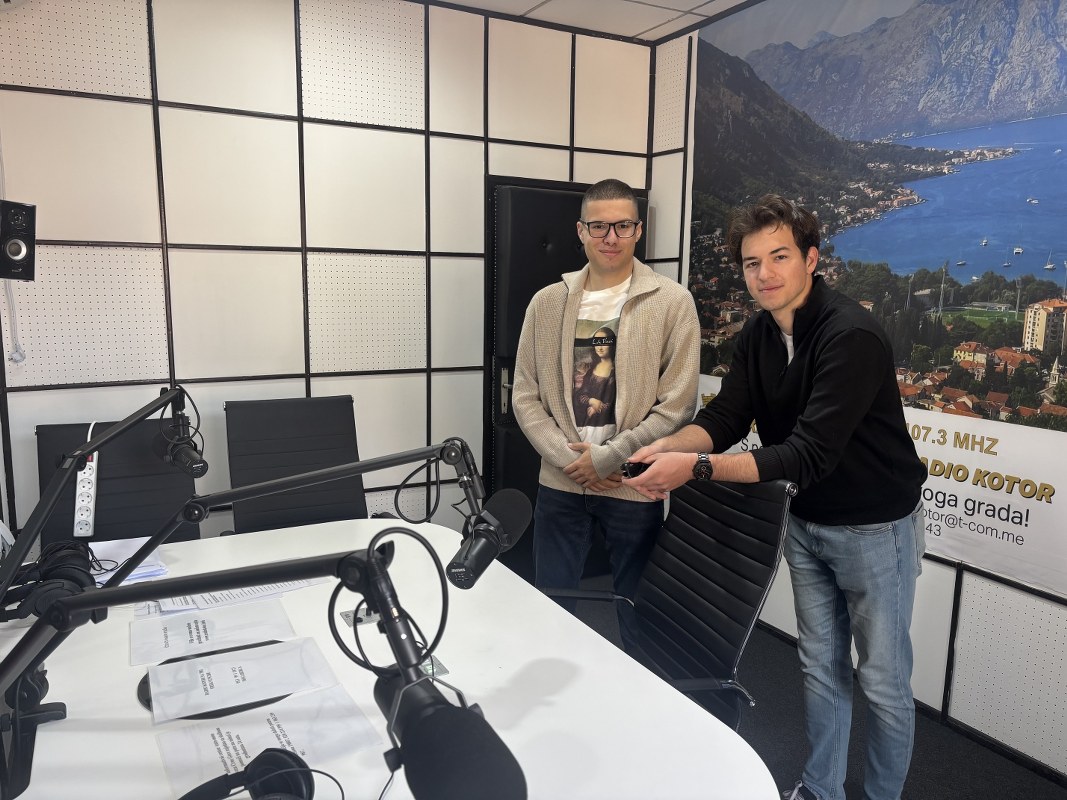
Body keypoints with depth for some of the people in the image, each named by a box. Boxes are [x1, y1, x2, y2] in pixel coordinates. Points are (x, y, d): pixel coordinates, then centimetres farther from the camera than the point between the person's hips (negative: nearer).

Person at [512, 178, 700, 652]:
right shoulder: (547, 302, 4)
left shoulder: (672, 302, -5)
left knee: (637, 619, 13)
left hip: (634, 487, -2)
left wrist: (605, 458, -11)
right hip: (559, 483, 3)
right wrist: (569, 458, -9)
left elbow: (676, 405, -9)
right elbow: (525, 396, 3)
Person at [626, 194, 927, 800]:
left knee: (883, 682, 10)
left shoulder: (851, 335, -27)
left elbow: (809, 454, -32)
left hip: (875, 528, -6)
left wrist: (698, 467, -37)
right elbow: (725, 417, -5)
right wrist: (670, 447, -26)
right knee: (821, 667, 20)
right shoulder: (760, 335, -1)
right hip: (807, 523, 7)